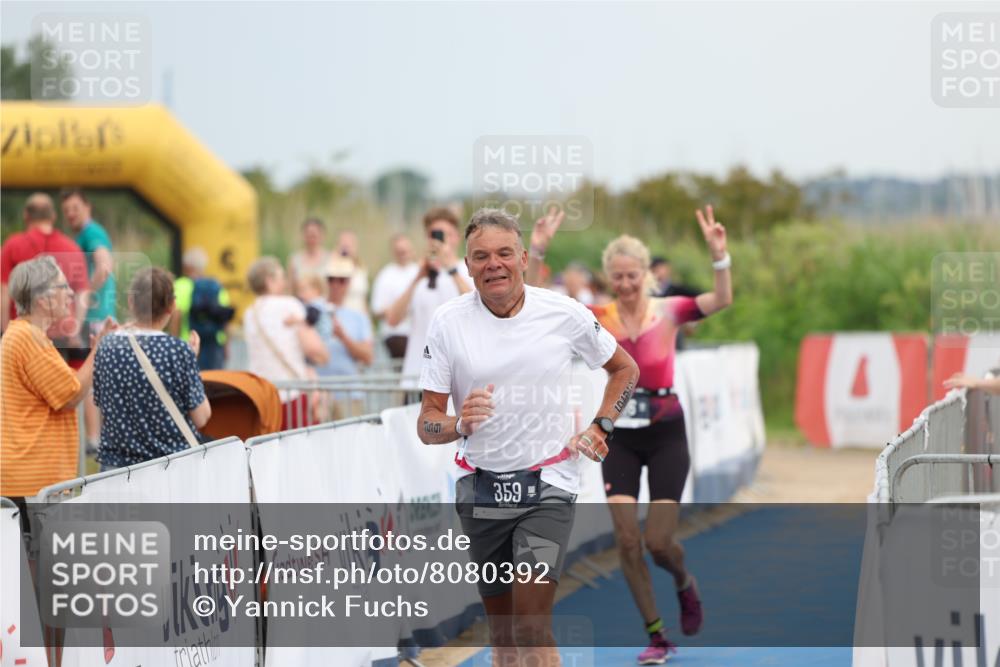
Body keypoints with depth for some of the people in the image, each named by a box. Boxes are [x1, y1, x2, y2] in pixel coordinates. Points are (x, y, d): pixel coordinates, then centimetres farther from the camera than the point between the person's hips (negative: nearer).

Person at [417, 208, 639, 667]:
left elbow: (625, 369, 15)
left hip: (548, 486, -2)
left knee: (532, 629, -17)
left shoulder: (565, 314, -4)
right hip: (482, 488, 2)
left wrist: (599, 428, 2)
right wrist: (460, 425, -25)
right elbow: (427, 424, -4)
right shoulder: (447, 322, -4)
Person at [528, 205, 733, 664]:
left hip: (665, 436, -2)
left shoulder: (668, 312, -6)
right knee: (627, 540, -5)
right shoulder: (599, 318, -2)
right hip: (620, 438, 2)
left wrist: (718, 253, -37)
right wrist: (537, 251, -23)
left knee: (659, 542, -8)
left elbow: (722, 299, -22)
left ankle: (685, 584, 29)